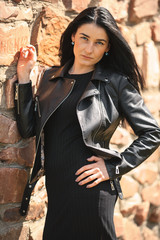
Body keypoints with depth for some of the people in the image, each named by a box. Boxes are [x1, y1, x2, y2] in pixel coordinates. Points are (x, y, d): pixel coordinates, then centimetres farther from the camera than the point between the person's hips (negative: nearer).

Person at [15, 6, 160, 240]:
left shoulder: (116, 83, -3)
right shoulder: (51, 77, 11)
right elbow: (28, 128, 5)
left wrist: (114, 168, -9)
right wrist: (24, 76, 2)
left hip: (89, 189, -5)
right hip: (56, 190, 5)